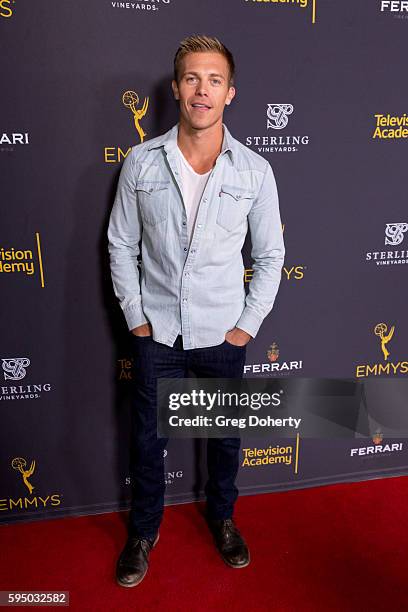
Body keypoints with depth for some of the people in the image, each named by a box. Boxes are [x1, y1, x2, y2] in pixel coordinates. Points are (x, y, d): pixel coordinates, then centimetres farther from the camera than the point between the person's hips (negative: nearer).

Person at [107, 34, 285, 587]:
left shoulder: (255, 170, -5)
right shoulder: (142, 162, -4)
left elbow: (271, 255, 1)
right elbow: (121, 245, 2)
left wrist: (248, 324, -3)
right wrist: (135, 317, -2)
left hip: (223, 334, 0)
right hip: (156, 332, 0)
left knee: (225, 435, 18)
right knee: (148, 437, 15)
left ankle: (221, 516, 47)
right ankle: (144, 530, 42)